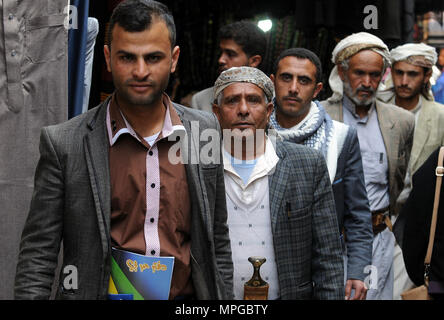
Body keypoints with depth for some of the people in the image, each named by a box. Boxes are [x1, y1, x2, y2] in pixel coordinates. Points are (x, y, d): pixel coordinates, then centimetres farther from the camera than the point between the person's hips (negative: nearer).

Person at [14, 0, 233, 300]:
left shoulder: (206, 130, -1)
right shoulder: (63, 143, -11)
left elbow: (218, 240, 6)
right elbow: (37, 259, -8)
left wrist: (225, 301, 3)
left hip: (189, 299, 3)